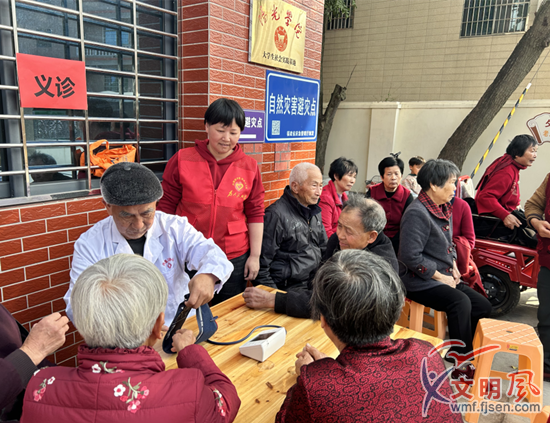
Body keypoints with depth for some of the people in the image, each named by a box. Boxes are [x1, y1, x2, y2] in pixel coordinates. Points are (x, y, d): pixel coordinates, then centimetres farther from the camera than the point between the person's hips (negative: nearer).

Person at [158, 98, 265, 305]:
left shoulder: (249, 167, 0)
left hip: (234, 258, 1)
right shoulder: (182, 160, -3)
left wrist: (255, 256, 2)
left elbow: (255, 214, 3)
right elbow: (166, 207, 2)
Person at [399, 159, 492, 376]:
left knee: (483, 306, 2)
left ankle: (466, 352, 16)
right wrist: (441, 277, -16)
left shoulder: (443, 209, 10)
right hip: (420, 282, -10)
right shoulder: (417, 213, -19)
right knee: (460, 302, -28)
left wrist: (453, 267, 6)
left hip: (444, 277, 10)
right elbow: (411, 256, -25)